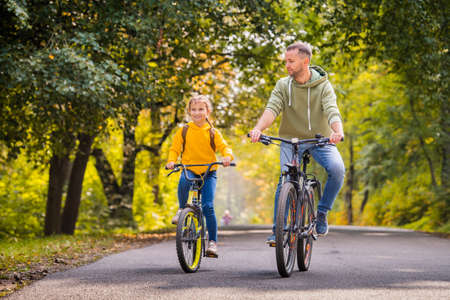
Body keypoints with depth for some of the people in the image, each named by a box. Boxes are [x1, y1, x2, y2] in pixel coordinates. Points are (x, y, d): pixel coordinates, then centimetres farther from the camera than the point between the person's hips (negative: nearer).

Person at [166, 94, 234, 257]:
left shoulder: (213, 132, 4)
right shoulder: (183, 131, 5)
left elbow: (224, 146, -2)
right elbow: (174, 149, 7)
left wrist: (227, 156, -25)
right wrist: (171, 161, -13)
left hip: (208, 172, 0)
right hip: (189, 169, 0)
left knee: (208, 206, -13)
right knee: (184, 181, -37)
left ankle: (212, 241, -4)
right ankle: (182, 209, -11)